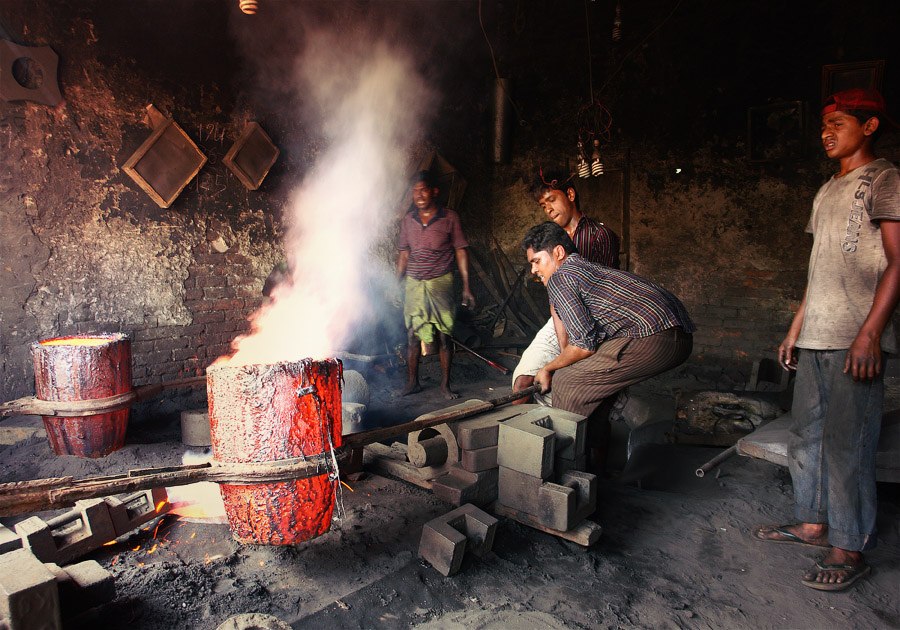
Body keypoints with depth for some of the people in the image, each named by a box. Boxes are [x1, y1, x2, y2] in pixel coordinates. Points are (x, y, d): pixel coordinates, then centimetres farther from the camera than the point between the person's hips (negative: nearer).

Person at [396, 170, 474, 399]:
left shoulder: (449, 218, -1)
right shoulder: (407, 220, 8)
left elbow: (460, 252, 0)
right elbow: (404, 254, 14)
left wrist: (466, 288, -4)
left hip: (441, 283, -3)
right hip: (414, 284, 3)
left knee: (444, 335, 0)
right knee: (412, 335, 3)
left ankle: (445, 384, 12)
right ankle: (412, 382, 15)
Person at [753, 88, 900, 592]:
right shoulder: (828, 192, 21)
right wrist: (796, 327, 18)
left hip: (855, 340, -8)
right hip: (816, 338, 8)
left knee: (847, 443, -4)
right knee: (806, 433, 12)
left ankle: (850, 549, 7)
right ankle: (813, 523, 25)